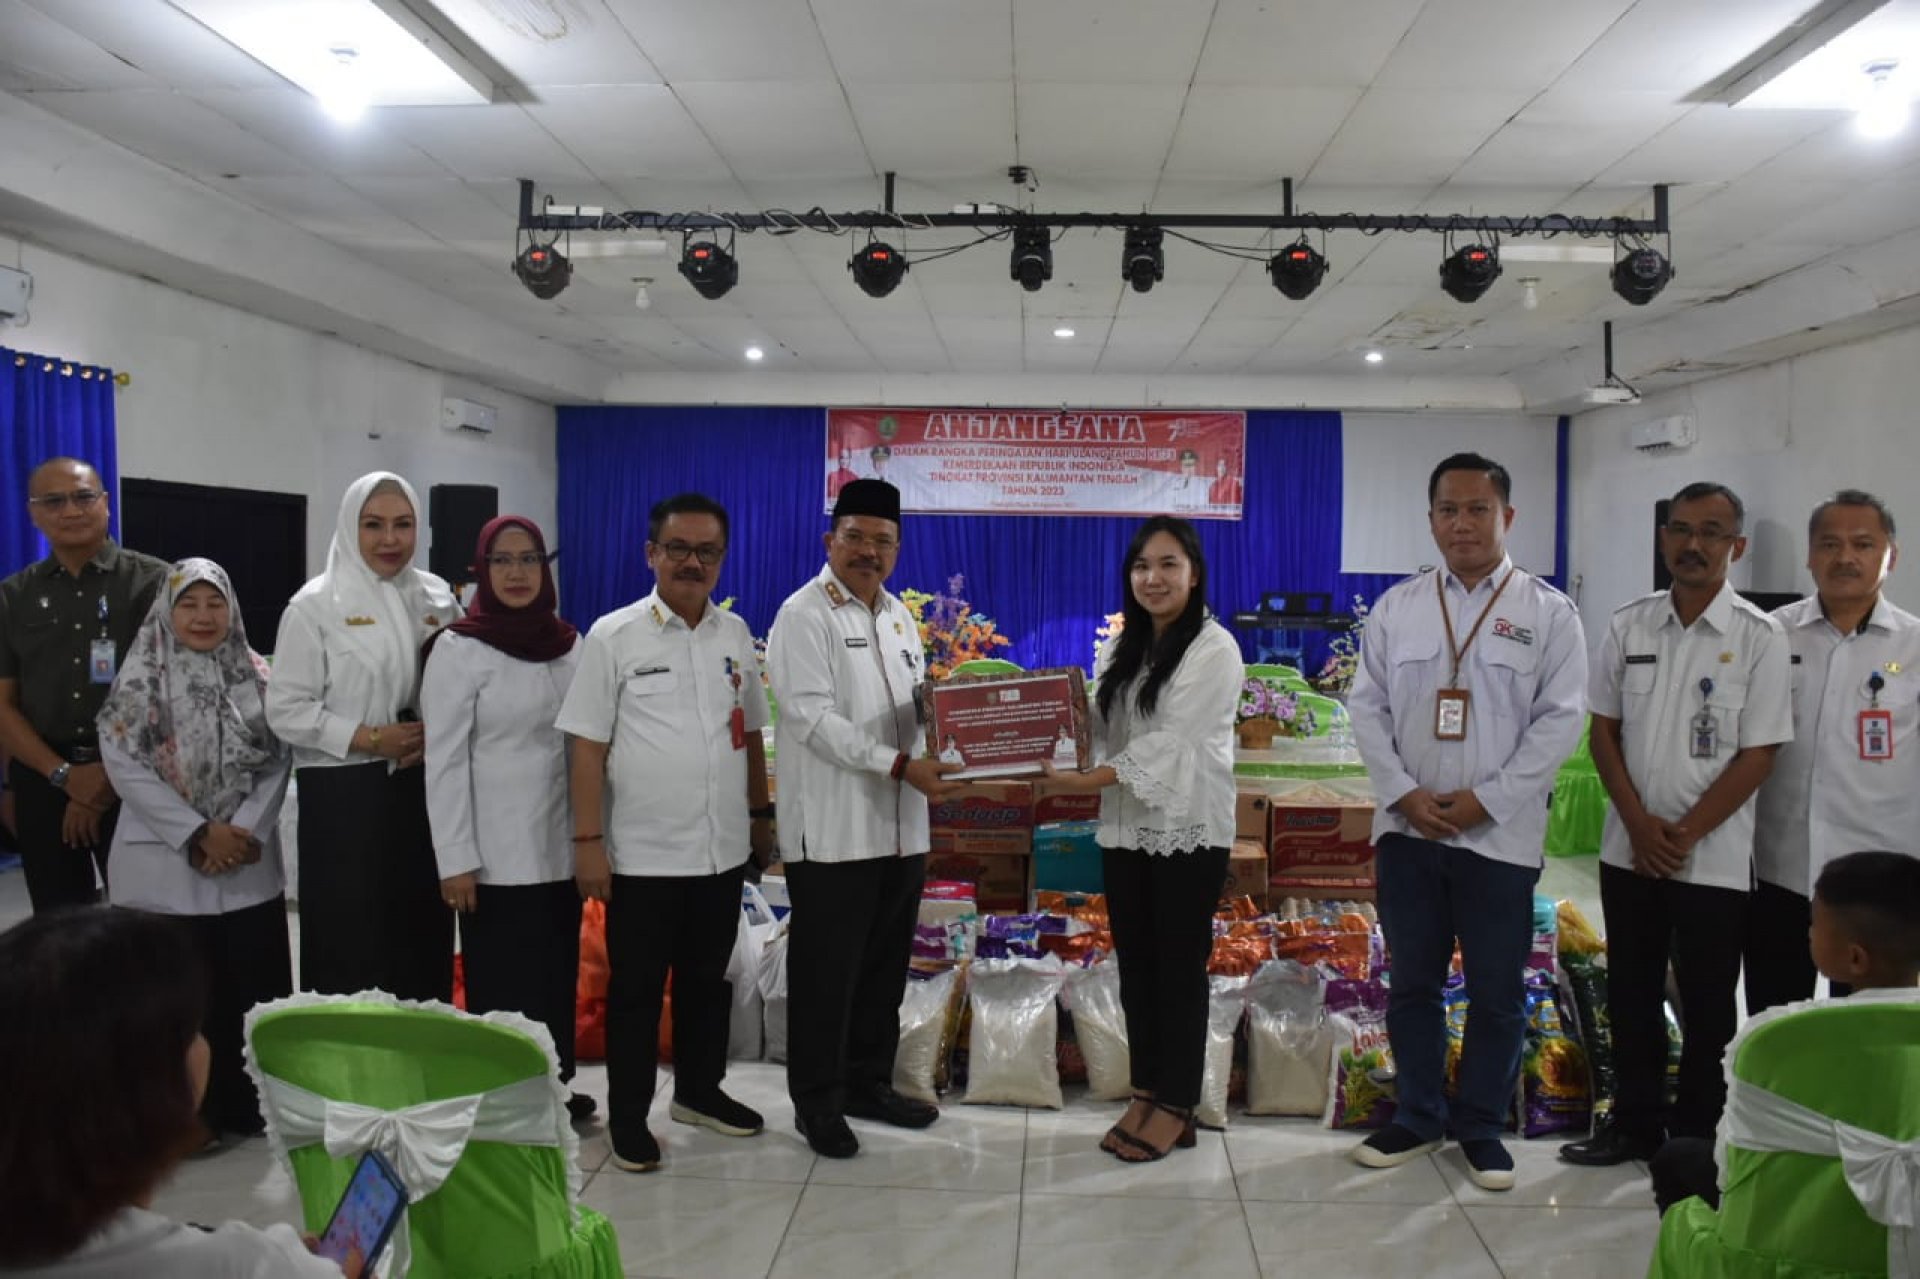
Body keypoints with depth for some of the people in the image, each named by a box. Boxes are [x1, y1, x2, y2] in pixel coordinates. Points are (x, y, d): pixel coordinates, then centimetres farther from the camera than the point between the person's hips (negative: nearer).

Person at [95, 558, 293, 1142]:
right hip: (167, 863, -2)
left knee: (256, 985, 7)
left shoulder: (258, 676, 5)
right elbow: (126, 766, -9)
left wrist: (246, 831, -12)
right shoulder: (141, 680, -2)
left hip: (249, 863, 2)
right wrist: (198, 835, -15)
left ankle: (251, 1104, 22)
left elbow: (277, 763, 1)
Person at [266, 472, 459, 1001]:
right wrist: (368, 739, -16)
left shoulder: (438, 598, 7)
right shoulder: (316, 604, -4)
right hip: (345, 792, -4)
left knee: (423, 934, 10)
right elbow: (286, 708, -8)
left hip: (425, 788, 4)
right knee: (350, 944, 2)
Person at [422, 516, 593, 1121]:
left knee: (559, 975, 13)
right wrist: (455, 859, -13)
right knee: (501, 981, 4)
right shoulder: (458, 649, -7)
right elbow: (444, 762, -10)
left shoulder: (569, 644, 8)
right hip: (498, 853, -5)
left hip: (561, 846, 5)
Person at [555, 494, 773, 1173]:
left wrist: (761, 814, 15)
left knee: (708, 980, 18)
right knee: (637, 989, 8)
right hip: (643, 853, -4)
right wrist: (588, 842, -12)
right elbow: (587, 746, -9)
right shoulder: (613, 637, -8)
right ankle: (628, 1116, 22)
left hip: (723, 849, 4)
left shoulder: (736, 634, 6)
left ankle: (700, 1090, 35)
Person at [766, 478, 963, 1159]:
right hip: (833, 830, -7)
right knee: (826, 972, 4)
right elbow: (814, 718, -18)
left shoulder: (899, 616, 15)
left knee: (884, 967, 16)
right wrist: (900, 765, -23)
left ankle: (869, 1082, 31)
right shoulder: (805, 615, -9)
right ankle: (816, 1101, 18)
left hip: (900, 827, 7)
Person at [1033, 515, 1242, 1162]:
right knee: (1135, 964, 12)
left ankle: (1176, 1106, 16)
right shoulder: (1121, 648, 12)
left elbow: (1167, 742, -19)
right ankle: (1146, 1093, 25)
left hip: (1187, 829, -7)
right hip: (1125, 827, 7)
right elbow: (1098, 726, 9)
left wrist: (1080, 783, -24)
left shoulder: (1214, 649, -11)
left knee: (1180, 966, 3)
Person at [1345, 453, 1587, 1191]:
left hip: (1500, 834, -2)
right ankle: (1418, 1117, 28)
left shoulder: (1548, 612, -1)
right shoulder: (1396, 607, 6)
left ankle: (1482, 1126, 25)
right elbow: (1367, 705, 4)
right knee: (1411, 982, 12)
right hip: (1406, 829, 2)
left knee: (1496, 991, 7)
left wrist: (1485, 800, -13)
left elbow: (1561, 718, -6)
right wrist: (1405, 793, -8)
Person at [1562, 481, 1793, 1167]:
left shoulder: (1759, 637, -8)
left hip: (1715, 860, -3)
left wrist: (1684, 835, -11)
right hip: (1629, 851, 4)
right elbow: (1604, 731, 4)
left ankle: (1695, 1142, 23)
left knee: (1707, 1009, 8)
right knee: (1631, 998, 15)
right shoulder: (1628, 624, 2)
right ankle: (1635, 1123, 30)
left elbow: (1757, 756, -9)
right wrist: (1641, 825, -6)